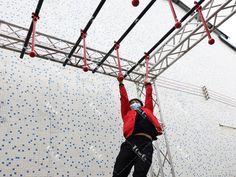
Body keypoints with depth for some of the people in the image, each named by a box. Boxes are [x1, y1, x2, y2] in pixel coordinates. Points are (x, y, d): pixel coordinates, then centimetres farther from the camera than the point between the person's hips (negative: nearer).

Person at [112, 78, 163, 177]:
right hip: (131, 142, 0)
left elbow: (149, 97, 42)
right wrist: (121, 84, 44)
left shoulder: (147, 110, 35)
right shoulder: (127, 113, 31)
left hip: (146, 143, 0)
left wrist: (148, 84, 57)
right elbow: (124, 98, 35)